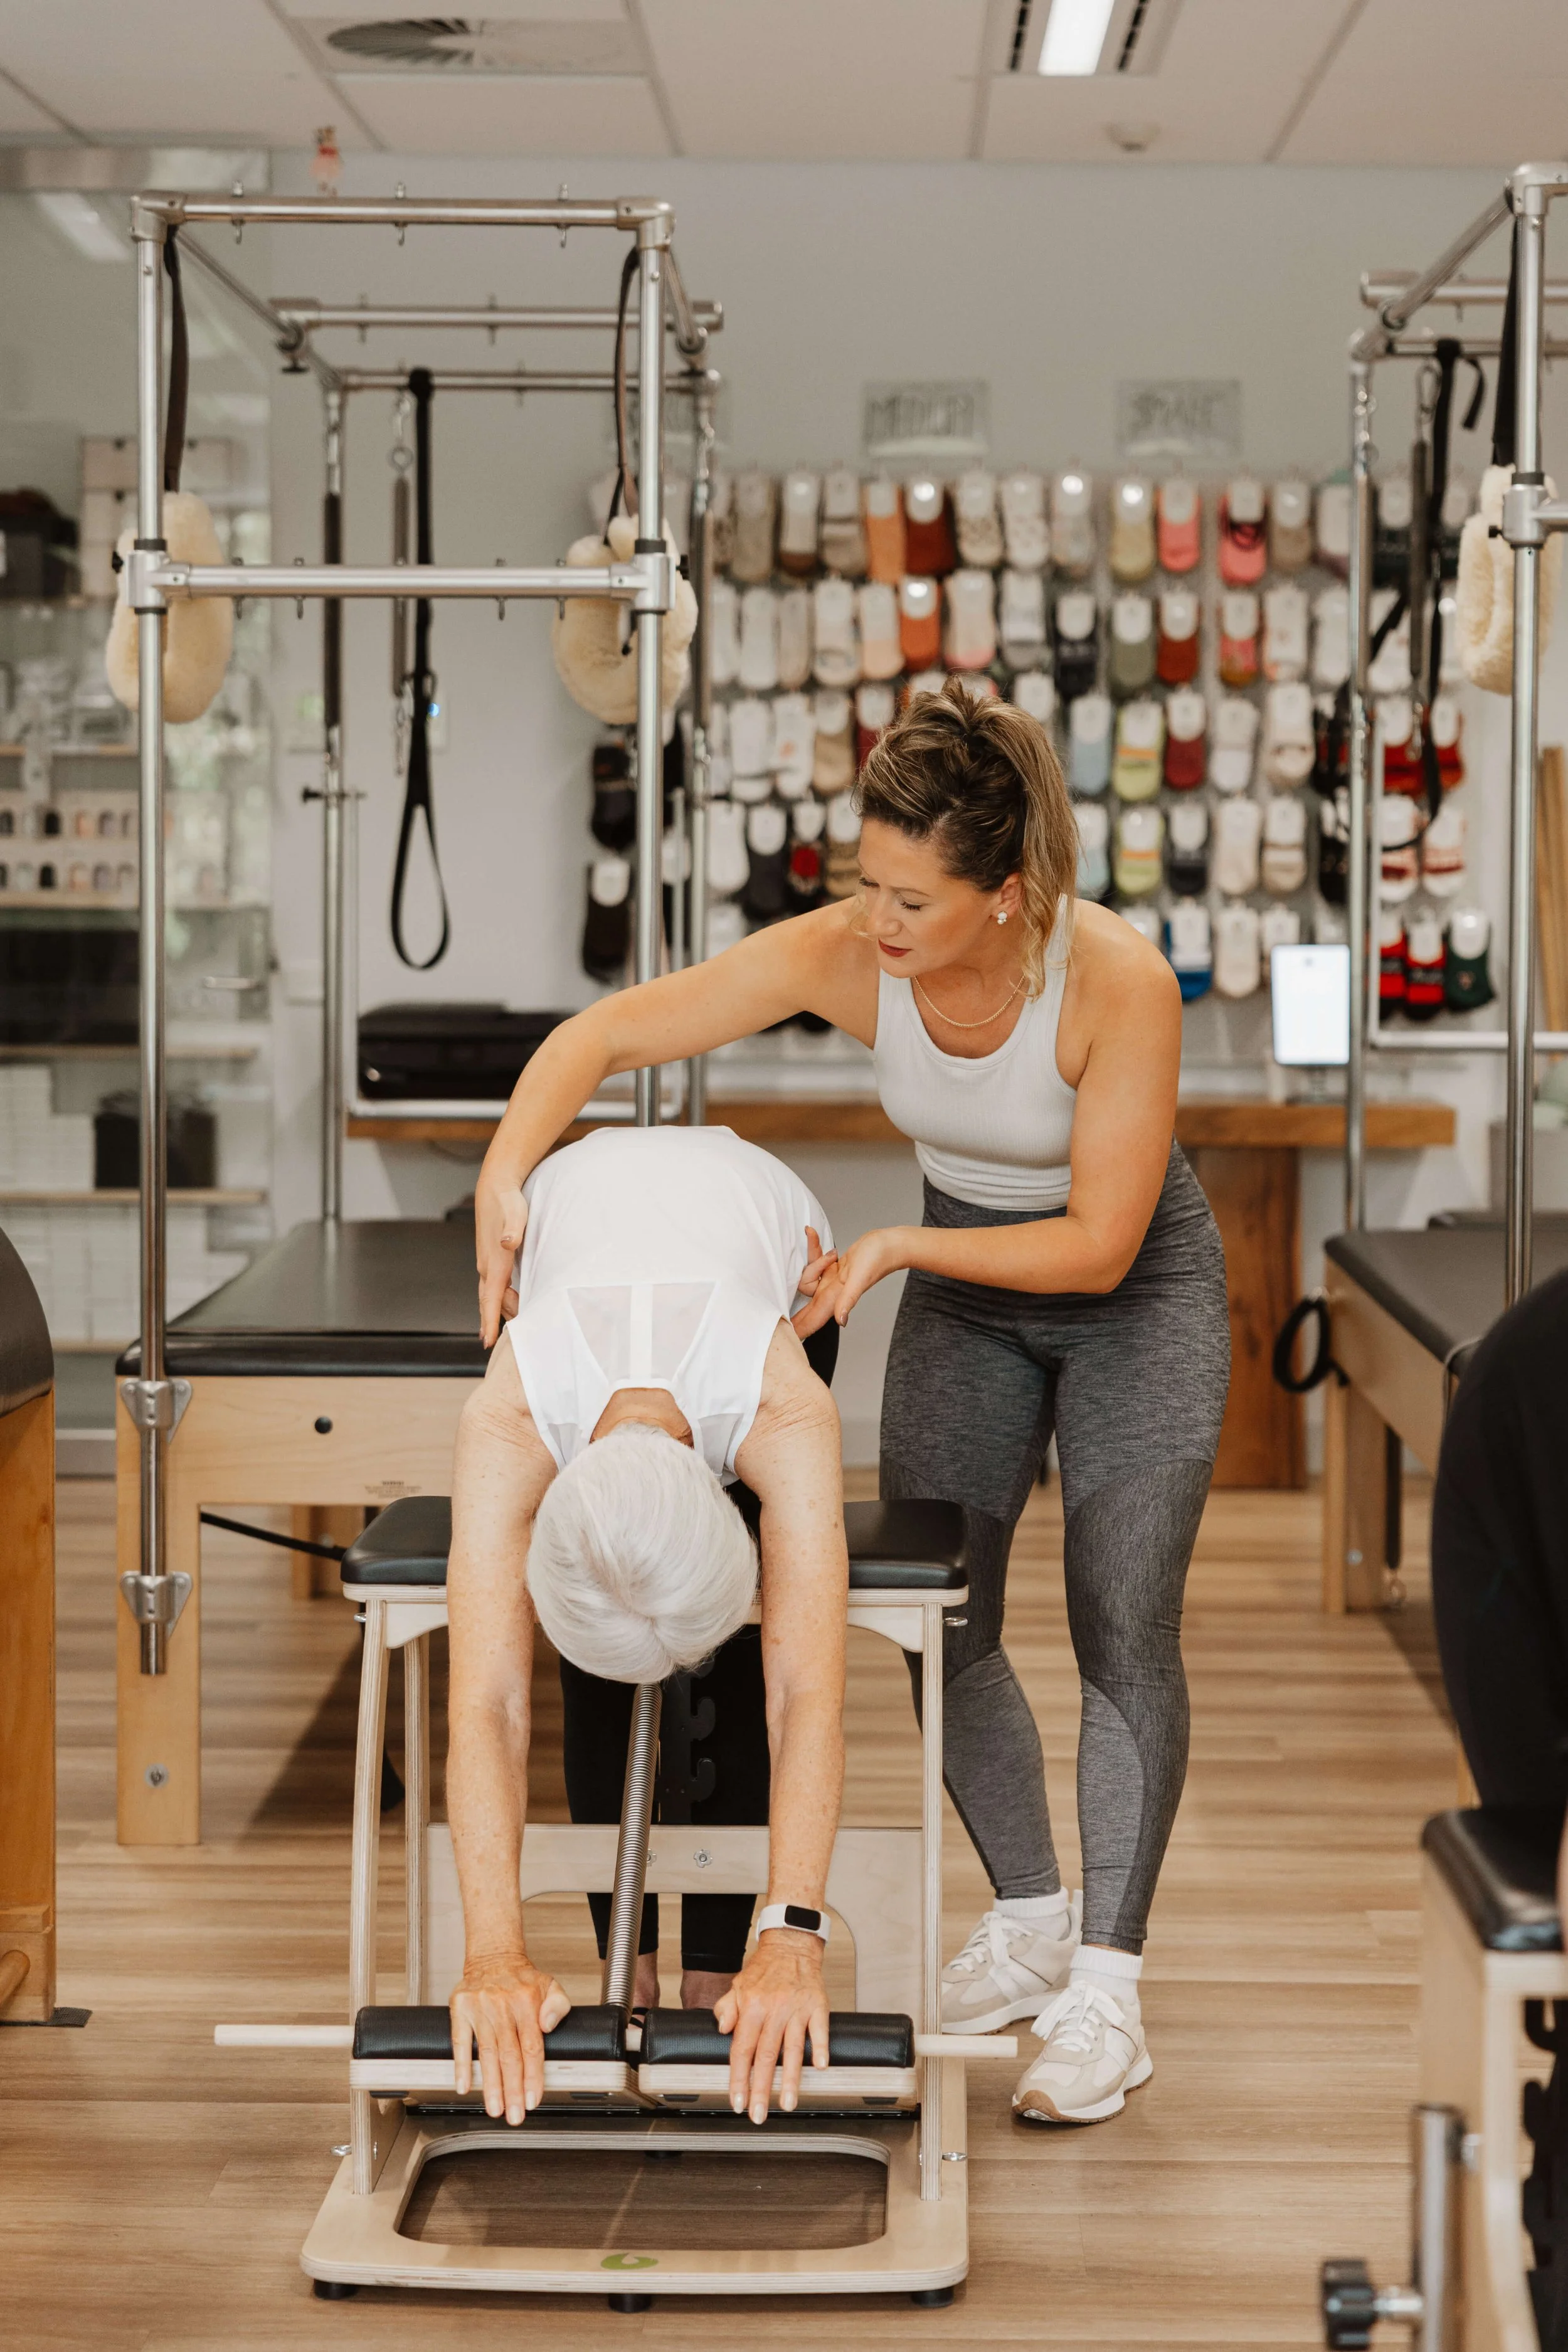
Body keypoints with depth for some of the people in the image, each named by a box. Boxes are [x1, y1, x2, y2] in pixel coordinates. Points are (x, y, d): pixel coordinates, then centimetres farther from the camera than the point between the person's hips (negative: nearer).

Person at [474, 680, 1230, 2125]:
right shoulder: (842, 955, -25)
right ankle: (1031, 1922, 22)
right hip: (964, 1287, 4)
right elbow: (601, 1035, -21)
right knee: (941, 1626, 3)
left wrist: (895, 1248, -28)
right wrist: (506, 1170, -37)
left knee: (1122, 1628, -9)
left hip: (1136, 1295, -4)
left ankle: (1105, 1992, -2)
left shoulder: (1119, 982, -34)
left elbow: (1098, 1243, -26)